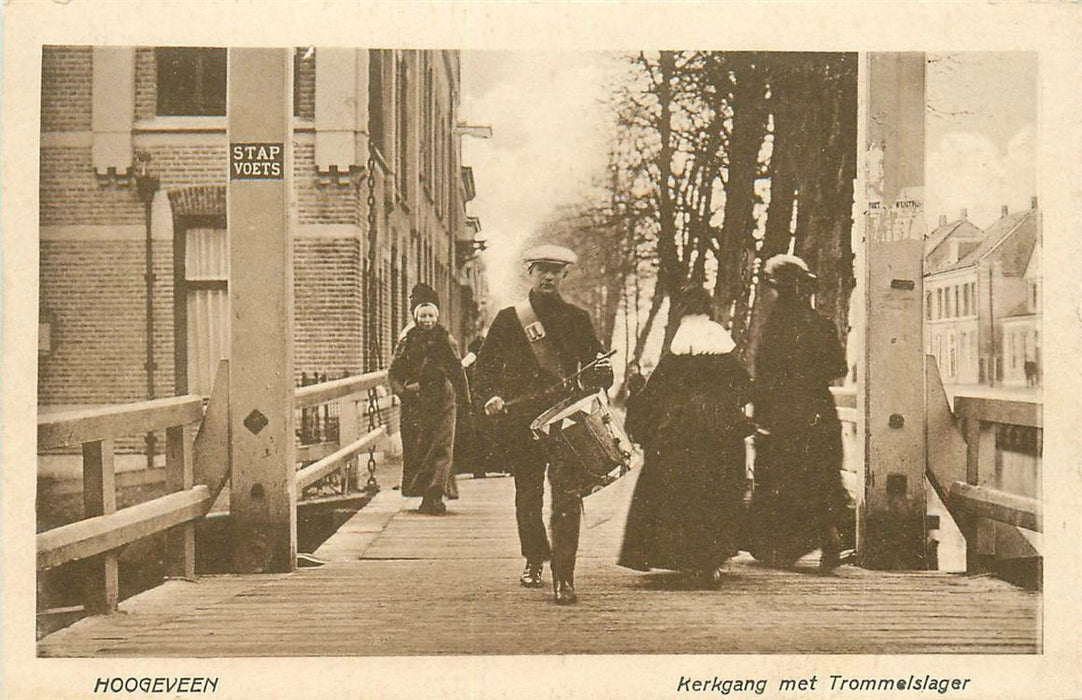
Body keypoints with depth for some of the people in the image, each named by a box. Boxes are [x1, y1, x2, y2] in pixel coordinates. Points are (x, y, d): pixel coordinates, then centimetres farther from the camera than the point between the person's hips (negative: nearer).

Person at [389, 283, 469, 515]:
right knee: (417, 449, 3)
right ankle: (433, 497, 16)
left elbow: (457, 372, 6)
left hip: (442, 402, -2)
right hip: (415, 404, 2)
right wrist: (403, 389, -11)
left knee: (441, 447, -11)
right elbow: (393, 372, 6)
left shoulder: (445, 340, 2)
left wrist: (464, 399, 4)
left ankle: (433, 496, -14)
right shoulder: (407, 341, 6)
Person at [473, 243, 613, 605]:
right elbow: (486, 364, 10)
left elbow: (595, 363, 11)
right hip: (521, 419, 1)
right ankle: (534, 559, 34)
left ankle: (564, 576, -12)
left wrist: (600, 375, -12)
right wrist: (490, 396, -7)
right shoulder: (508, 319, 8)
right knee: (528, 493, 12)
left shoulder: (576, 318, 10)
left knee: (567, 495, -12)